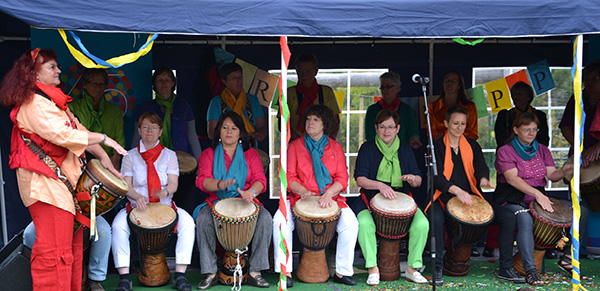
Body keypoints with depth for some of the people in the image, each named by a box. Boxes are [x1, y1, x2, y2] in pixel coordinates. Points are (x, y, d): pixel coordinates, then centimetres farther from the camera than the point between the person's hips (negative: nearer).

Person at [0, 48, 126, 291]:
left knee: (73, 244, 12)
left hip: (66, 179, 10)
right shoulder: (34, 103, -11)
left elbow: (78, 128, 17)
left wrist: (102, 156, 6)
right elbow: (62, 135, -22)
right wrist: (104, 139, -16)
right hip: (45, 184, -10)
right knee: (55, 251, -8)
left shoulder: (55, 100, 20)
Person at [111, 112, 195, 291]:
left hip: (165, 206, 0)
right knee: (118, 225, -30)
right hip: (136, 206, 0)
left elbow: (173, 184, -2)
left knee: (187, 222, -27)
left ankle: (179, 276, -24)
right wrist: (137, 197, -22)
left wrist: (165, 192, -27)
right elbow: (126, 186, 0)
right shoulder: (130, 156, 9)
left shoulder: (169, 155, 9)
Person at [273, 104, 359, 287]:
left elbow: (342, 179, 2)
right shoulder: (294, 146, 6)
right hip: (300, 197, 0)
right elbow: (289, 177, 1)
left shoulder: (335, 148, 9)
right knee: (279, 221, -27)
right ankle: (285, 271, -14)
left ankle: (342, 272, -11)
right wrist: (303, 191, -19)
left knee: (350, 223, -25)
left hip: (330, 198, 1)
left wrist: (329, 193, -18)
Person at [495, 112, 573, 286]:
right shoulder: (505, 151, -2)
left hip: (538, 198, 6)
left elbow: (552, 175, 5)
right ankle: (530, 271, -38)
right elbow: (512, 178, -16)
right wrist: (537, 194, -28)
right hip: (512, 199, -5)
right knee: (525, 219, -38)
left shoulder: (542, 150, 16)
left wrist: (564, 171, -19)